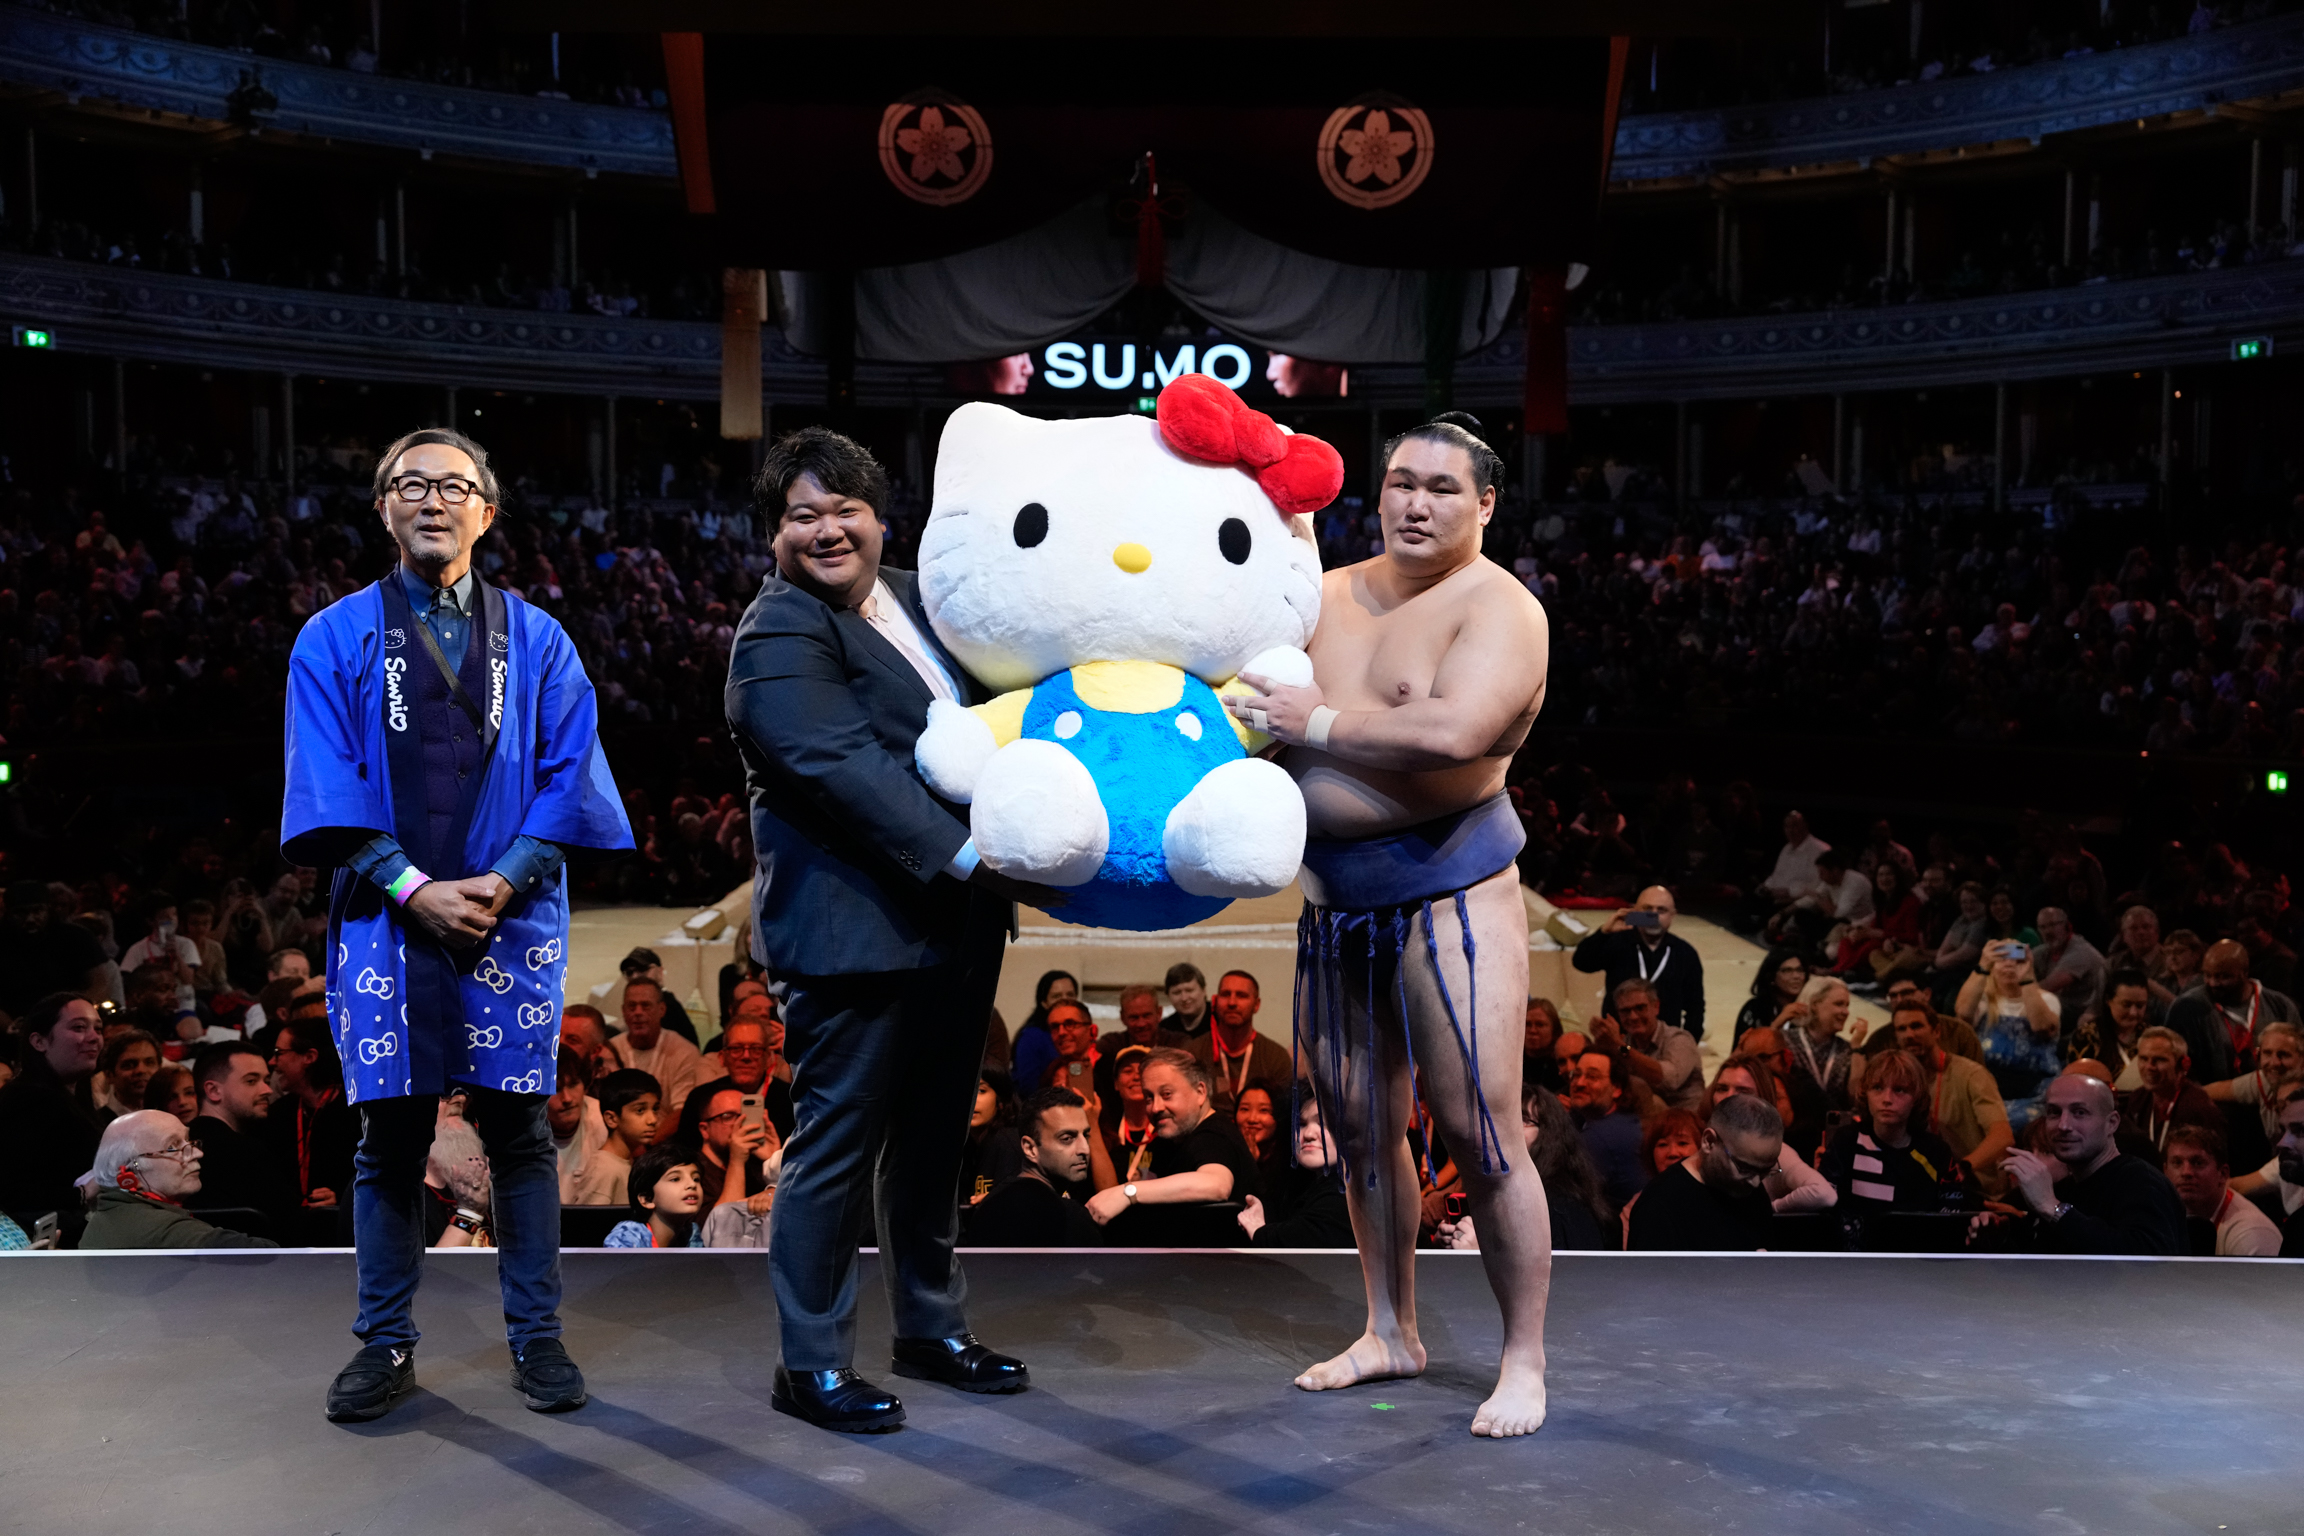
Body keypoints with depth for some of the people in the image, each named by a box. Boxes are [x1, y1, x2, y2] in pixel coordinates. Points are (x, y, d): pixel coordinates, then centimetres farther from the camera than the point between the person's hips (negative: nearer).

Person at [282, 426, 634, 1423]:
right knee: (390, 1136, 5)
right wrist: (414, 889, -12)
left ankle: (535, 1337, 14)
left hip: (511, 918, 0)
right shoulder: (335, 639, 7)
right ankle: (386, 1343, 18)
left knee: (518, 1131, 3)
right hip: (385, 919, 0)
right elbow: (328, 786, 0)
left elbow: (567, 772, 3)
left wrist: (503, 881, -11)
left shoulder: (536, 641, 10)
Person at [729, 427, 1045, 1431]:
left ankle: (931, 1329, 32)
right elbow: (849, 771, -23)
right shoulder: (779, 639, -11)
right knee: (838, 1143, 1)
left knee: (932, 1138, 18)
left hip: (953, 926, 8)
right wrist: (976, 857, -28)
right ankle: (811, 1366, 15)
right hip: (852, 930, -8)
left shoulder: (920, 599, 14)